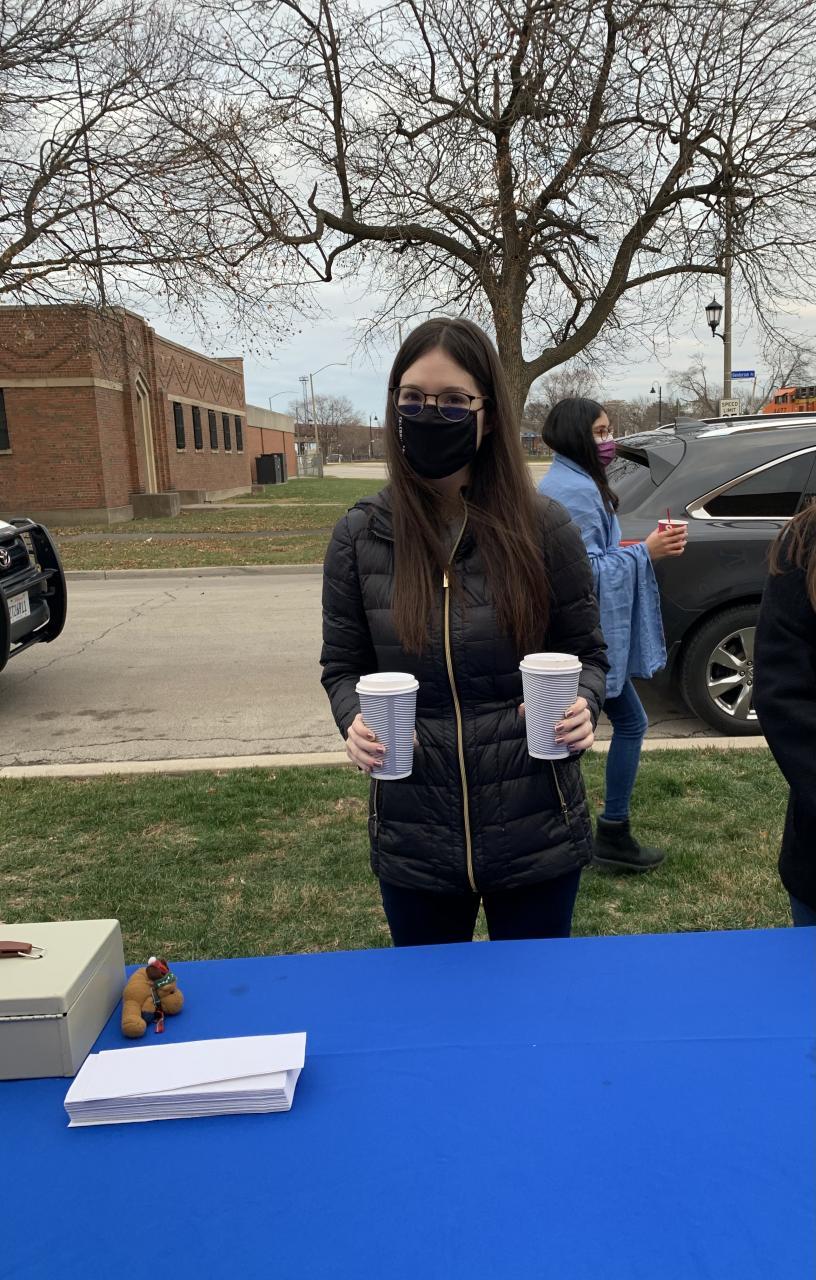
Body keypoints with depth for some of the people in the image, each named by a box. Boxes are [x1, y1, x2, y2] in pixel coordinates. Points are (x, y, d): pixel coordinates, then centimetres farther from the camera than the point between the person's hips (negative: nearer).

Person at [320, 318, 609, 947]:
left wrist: (582, 704, -17)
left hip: (536, 831, 0)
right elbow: (342, 666, 6)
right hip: (413, 840, 1)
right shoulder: (360, 536, -3)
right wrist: (354, 719, -15)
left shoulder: (544, 528, -7)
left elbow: (587, 653, 4)